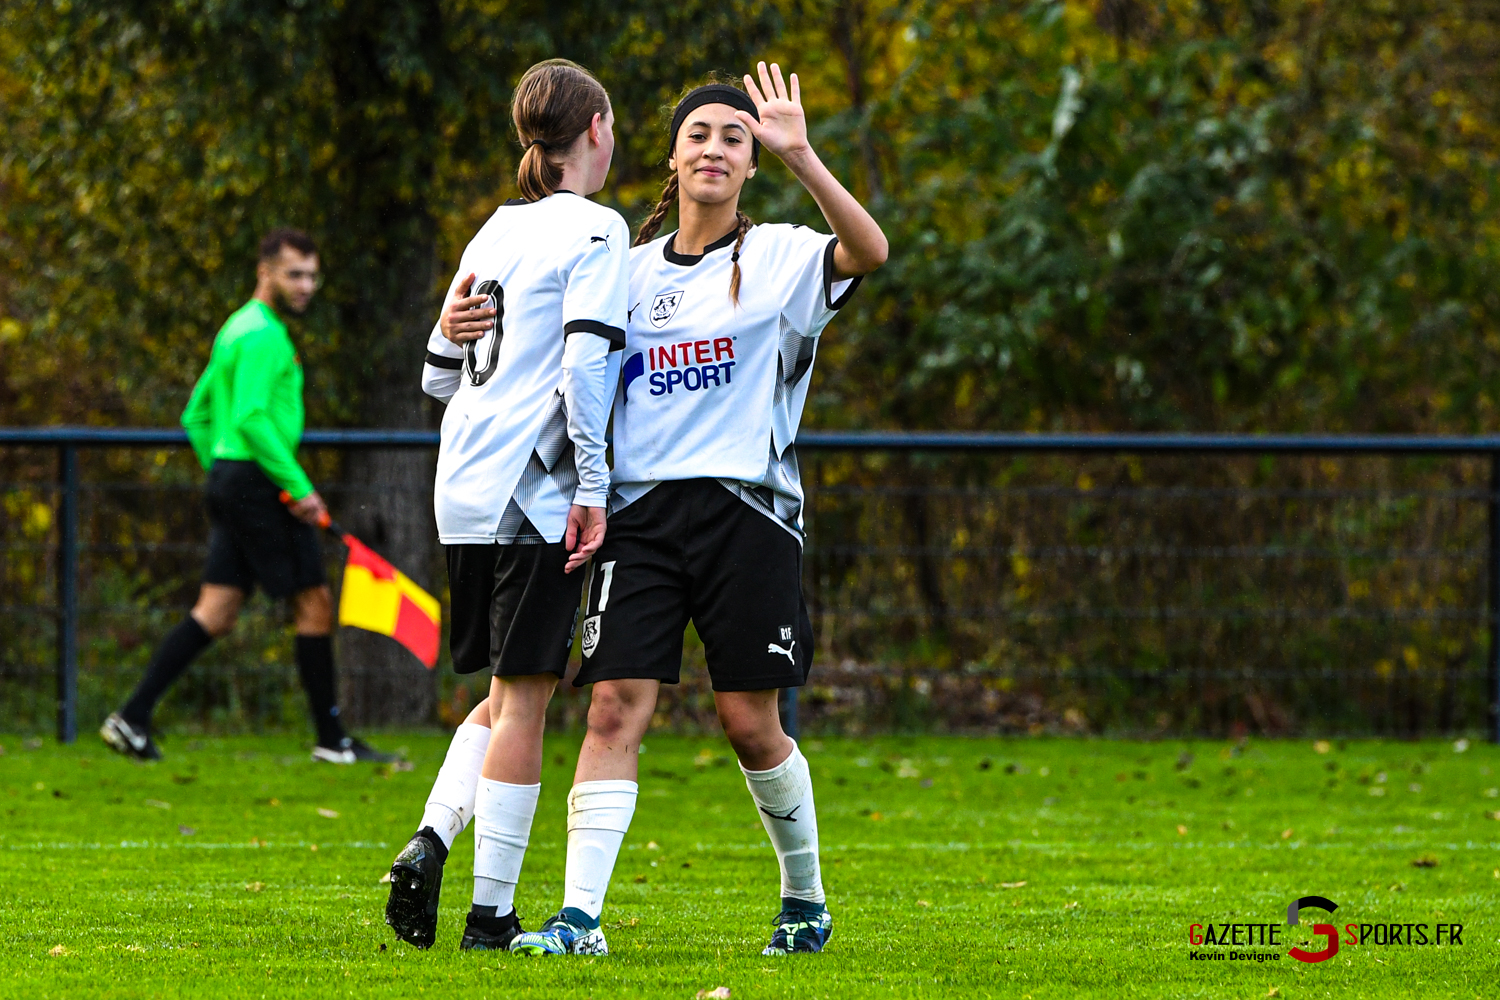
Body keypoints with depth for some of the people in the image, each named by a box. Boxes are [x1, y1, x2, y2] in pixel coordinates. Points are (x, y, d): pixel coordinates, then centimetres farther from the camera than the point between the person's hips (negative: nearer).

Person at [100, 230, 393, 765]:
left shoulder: (236, 330, 20)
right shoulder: (263, 334, -12)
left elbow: (196, 415, 25)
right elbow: (251, 418, -23)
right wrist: (299, 486, -21)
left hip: (228, 480, 10)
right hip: (259, 484, -10)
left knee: (215, 613, 5)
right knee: (314, 602, -2)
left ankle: (132, 718, -3)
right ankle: (332, 740, 3)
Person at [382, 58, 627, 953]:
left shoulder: (496, 232, 17)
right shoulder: (594, 231, -6)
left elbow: (440, 378, 20)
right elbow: (584, 365, -16)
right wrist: (593, 491, -14)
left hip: (467, 491, 7)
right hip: (537, 487, -7)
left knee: (506, 695, 16)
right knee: (524, 697, -4)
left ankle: (431, 842, -4)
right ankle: (491, 913, -5)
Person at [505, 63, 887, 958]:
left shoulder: (781, 259, 3)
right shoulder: (633, 270, 15)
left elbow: (869, 251, -17)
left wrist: (800, 156, -27)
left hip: (745, 506, -3)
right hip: (642, 507, 3)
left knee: (751, 721, 1)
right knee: (617, 706, -10)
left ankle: (806, 897, 22)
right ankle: (580, 915, -14)